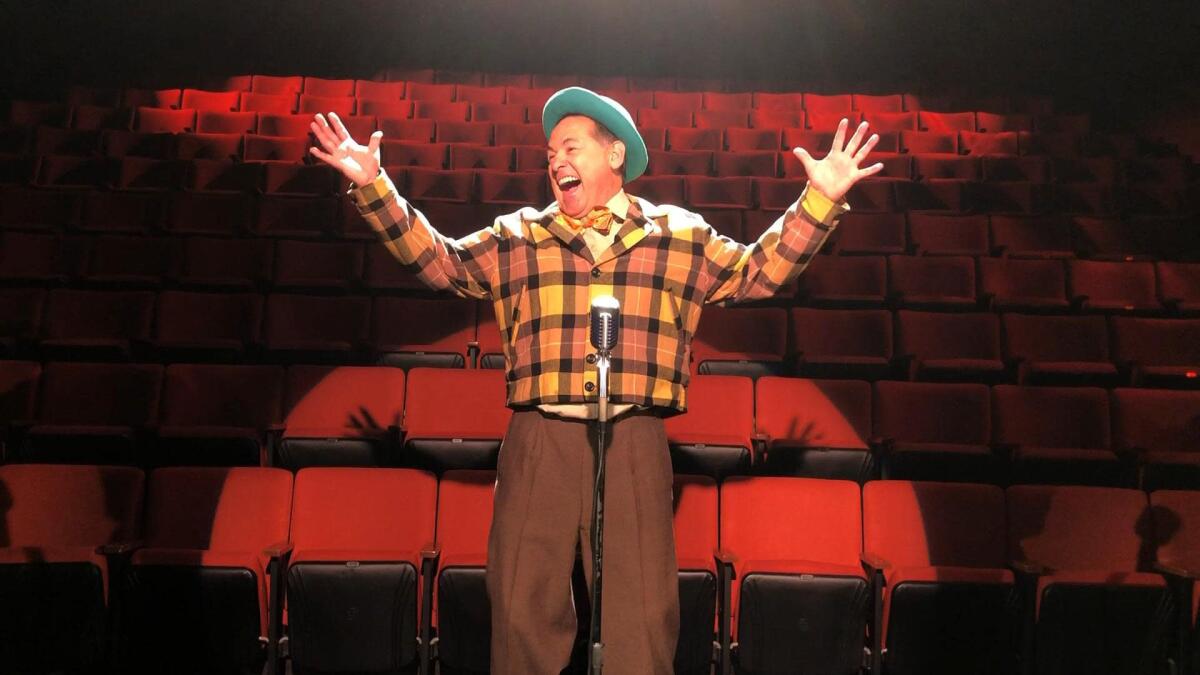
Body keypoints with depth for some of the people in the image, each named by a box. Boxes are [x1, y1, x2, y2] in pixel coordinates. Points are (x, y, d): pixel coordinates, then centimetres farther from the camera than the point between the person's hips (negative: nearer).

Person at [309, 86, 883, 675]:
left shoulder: (680, 236, 14)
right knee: (523, 608, 4)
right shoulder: (516, 239, 15)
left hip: (635, 443, 0)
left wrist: (819, 200, 5)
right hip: (539, 440, 1)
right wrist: (373, 186, 7)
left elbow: (760, 271, 14)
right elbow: (436, 260, 14)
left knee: (643, 615, 2)